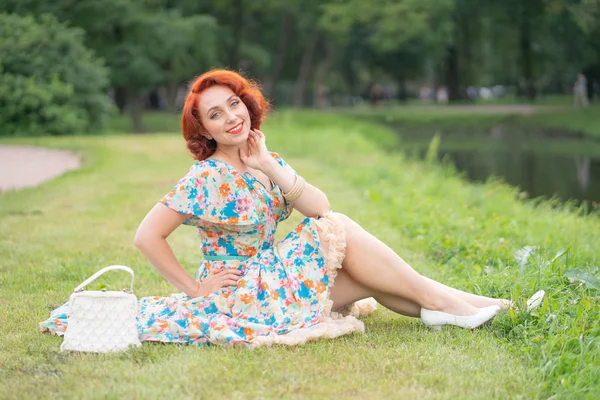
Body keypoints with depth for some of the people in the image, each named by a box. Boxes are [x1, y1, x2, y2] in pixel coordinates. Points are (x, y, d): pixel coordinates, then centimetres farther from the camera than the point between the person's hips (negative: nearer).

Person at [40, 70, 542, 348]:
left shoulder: (267, 162, 7)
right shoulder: (207, 179, -15)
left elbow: (319, 206, -6)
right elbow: (146, 236, -19)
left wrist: (269, 167, -15)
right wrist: (194, 287, -14)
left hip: (269, 280, 8)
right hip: (237, 295, -8)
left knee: (366, 278, -8)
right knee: (336, 232, -18)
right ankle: (440, 300, -13)